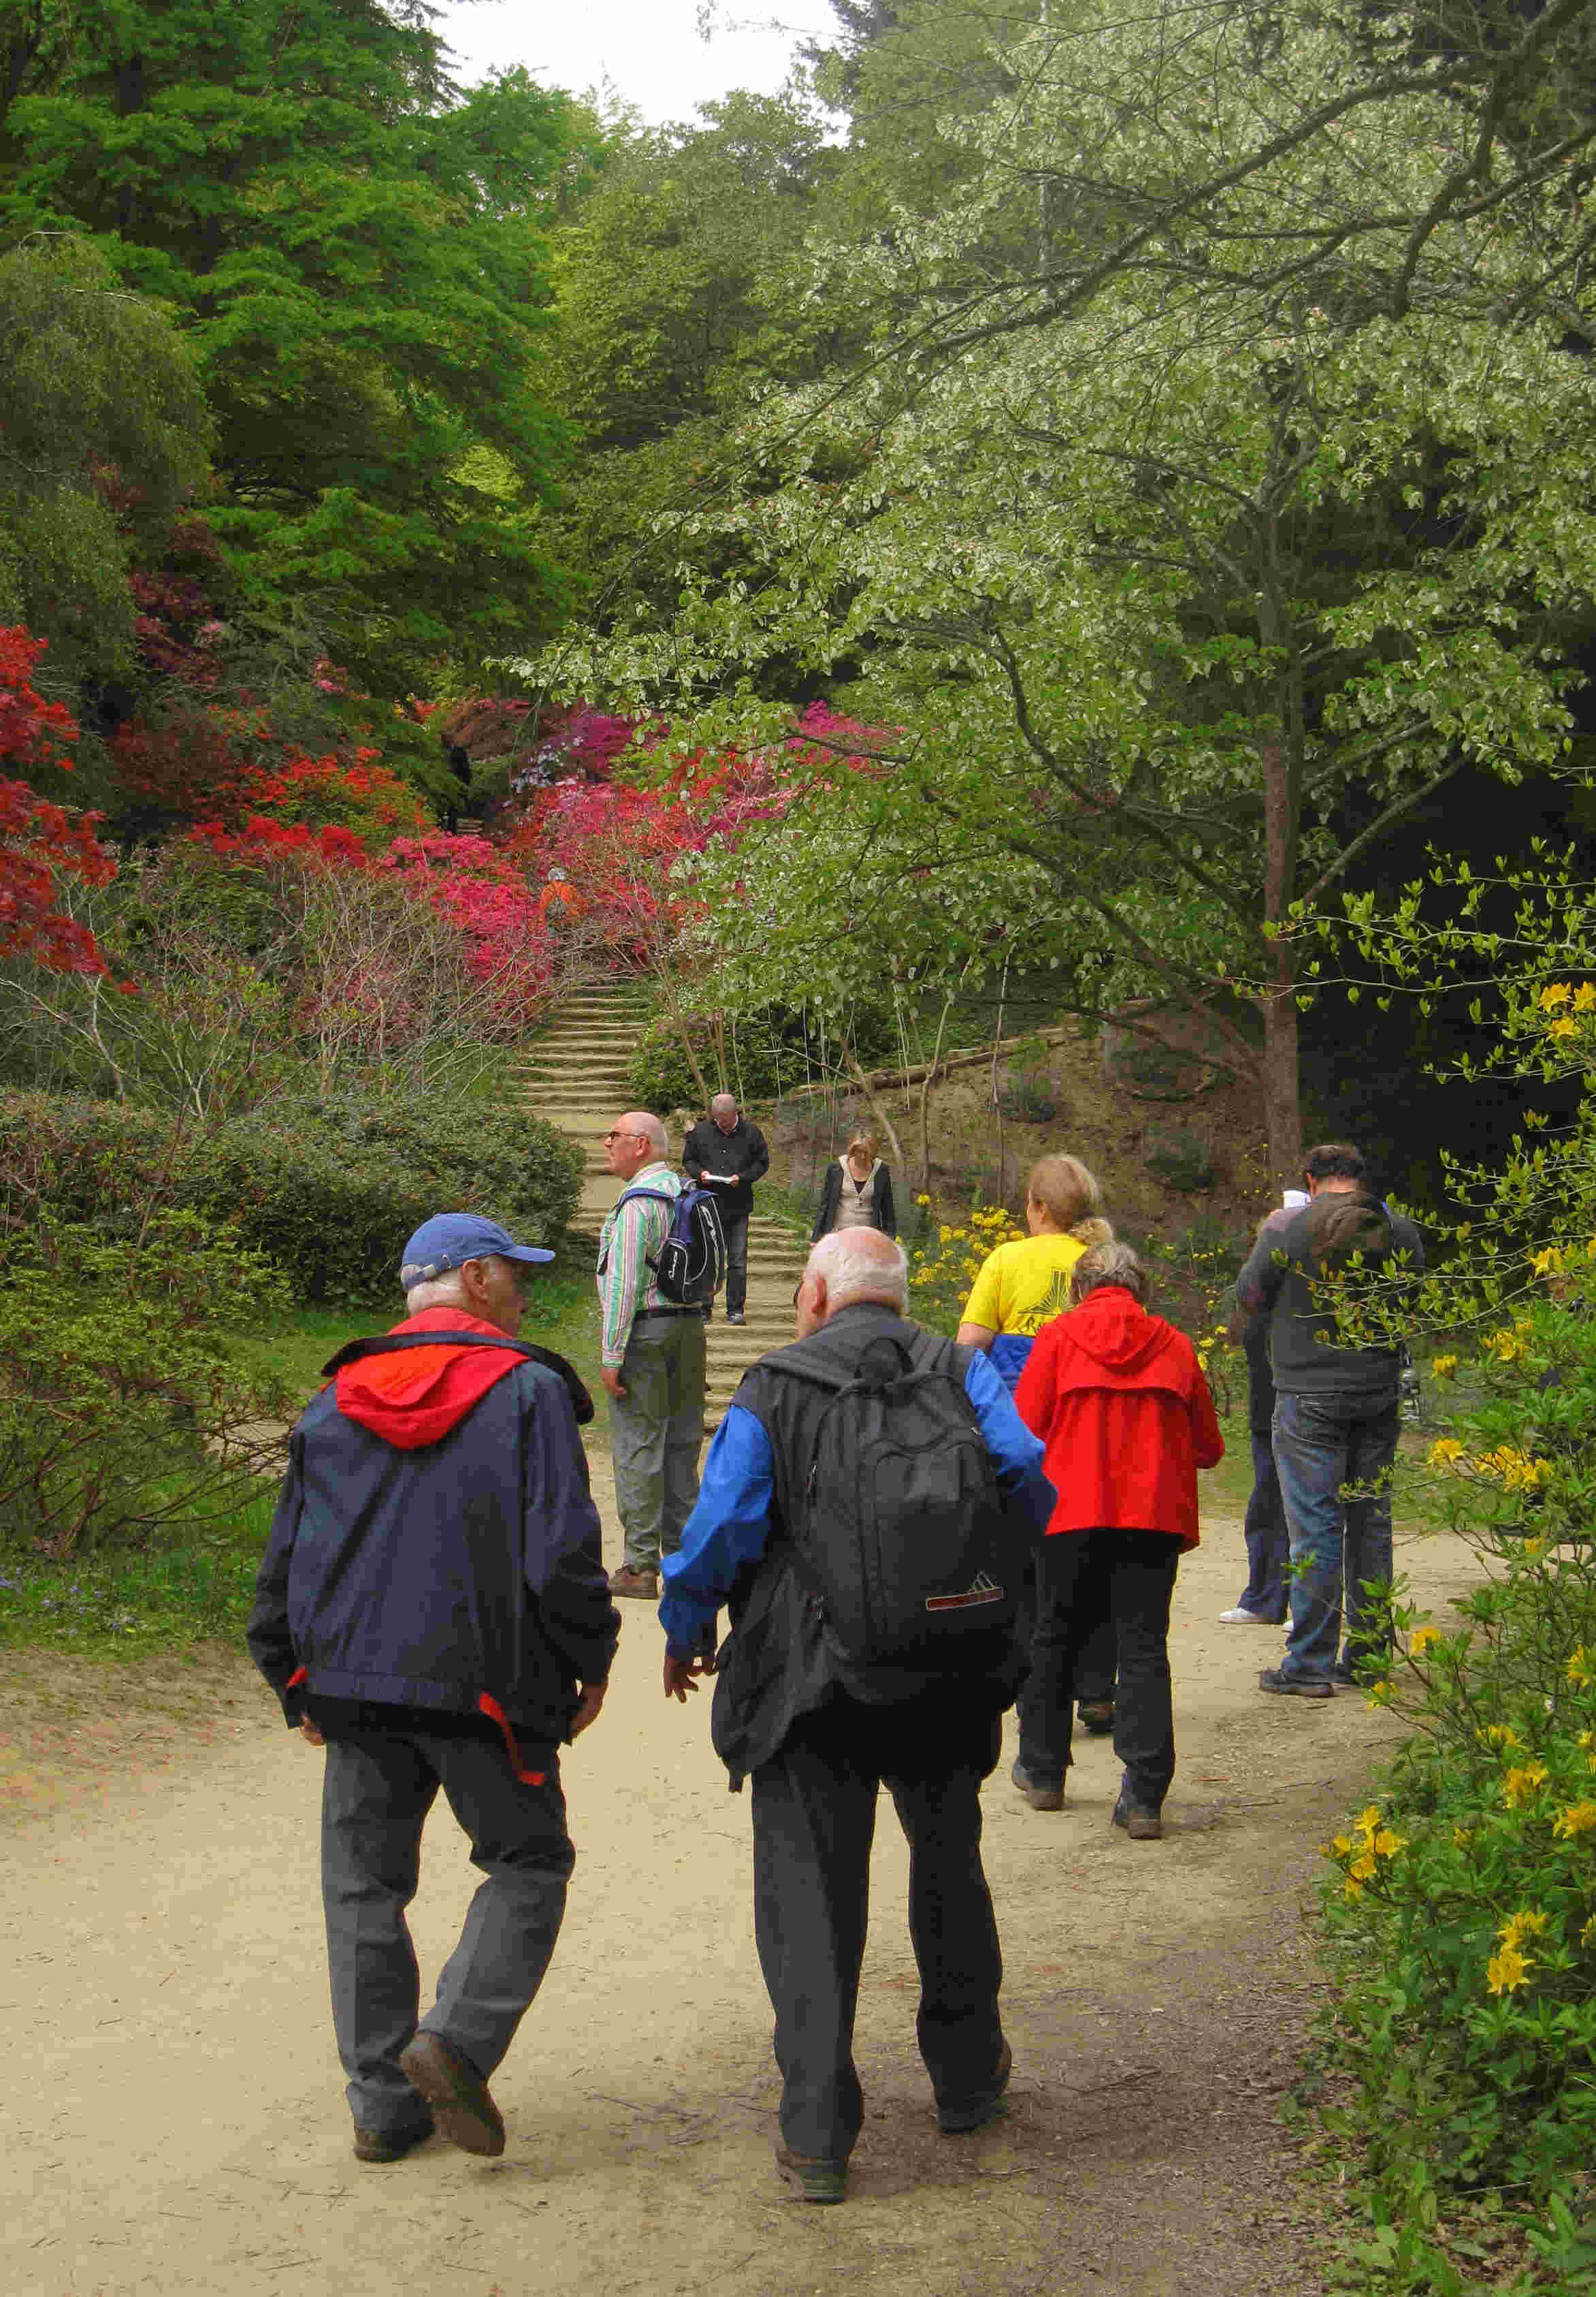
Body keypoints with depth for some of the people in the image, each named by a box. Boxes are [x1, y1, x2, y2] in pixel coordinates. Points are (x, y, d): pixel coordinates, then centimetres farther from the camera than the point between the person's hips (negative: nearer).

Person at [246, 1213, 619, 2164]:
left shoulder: (333, 1405, 10)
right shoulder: (527, 1391, -5)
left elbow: (286, 1560, 12)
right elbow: (561, 1550, -12)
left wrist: (299, 1686, 21)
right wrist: (592, 1659, 1)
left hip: (353, 1682, 5)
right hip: (483, 1686, -4)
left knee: (366, 1885, 12)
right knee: (527, 1863, 10)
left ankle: (385, 2103, 15)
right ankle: (459, 2040, -8)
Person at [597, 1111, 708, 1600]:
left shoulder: (638, 1203, -15)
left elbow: (624, 1285, -18)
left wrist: (611, 1355, -16)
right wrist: (693, 1327, 19)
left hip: (645, 1329, -8)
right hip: (691, 1325, 8)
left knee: (638, 1446, -4)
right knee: (681, 1442, 13)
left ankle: (641, 1565, -3)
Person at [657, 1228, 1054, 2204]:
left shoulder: (771, 1393, -5)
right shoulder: (961, 1373, 2)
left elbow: (719, 1530, -9)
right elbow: (1027, 1477, -6)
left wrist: (683, 1634, 8)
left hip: (810, 1681, -3)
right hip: (945, 1681, 3)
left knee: (809, 1895, 3)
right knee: (949, 1866, 23)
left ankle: (818, 2135, 1)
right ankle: (966, 2078, 36)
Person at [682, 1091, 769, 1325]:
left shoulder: (751, 1132, 2)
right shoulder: (700, 1131, 5)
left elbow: (762, 1162, 7)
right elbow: (688, 1160, 13)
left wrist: (742, 1177, -10)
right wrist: (700, 1172, -8)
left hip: (738, 1208, -1)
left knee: (738, 1262, -1)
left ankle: (735, 1310, 6)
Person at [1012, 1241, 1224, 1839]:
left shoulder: (1059, 1337, 4)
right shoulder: (1173, 1345, 10)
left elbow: (1024, 1428, -2)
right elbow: (1209, 1447, 15)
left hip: (1072, 1513, -1)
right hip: (1154, 1516, 1)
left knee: (1052, 1640, 17)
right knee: (1143, 1650, 1)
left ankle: (1042, 1768, 27)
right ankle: (1144, 1797, -7)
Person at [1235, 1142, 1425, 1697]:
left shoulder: (1287, 1230, -10)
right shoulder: (1401, 1232, 1)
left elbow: (1249, 1297, 1)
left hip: (1310, 1396, -4)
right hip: (1380, 1395, 4)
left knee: (1315, 1527, -2)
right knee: (1370, 1524, 12)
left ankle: (1310, 1665, -1)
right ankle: (1369, 1651, 18)